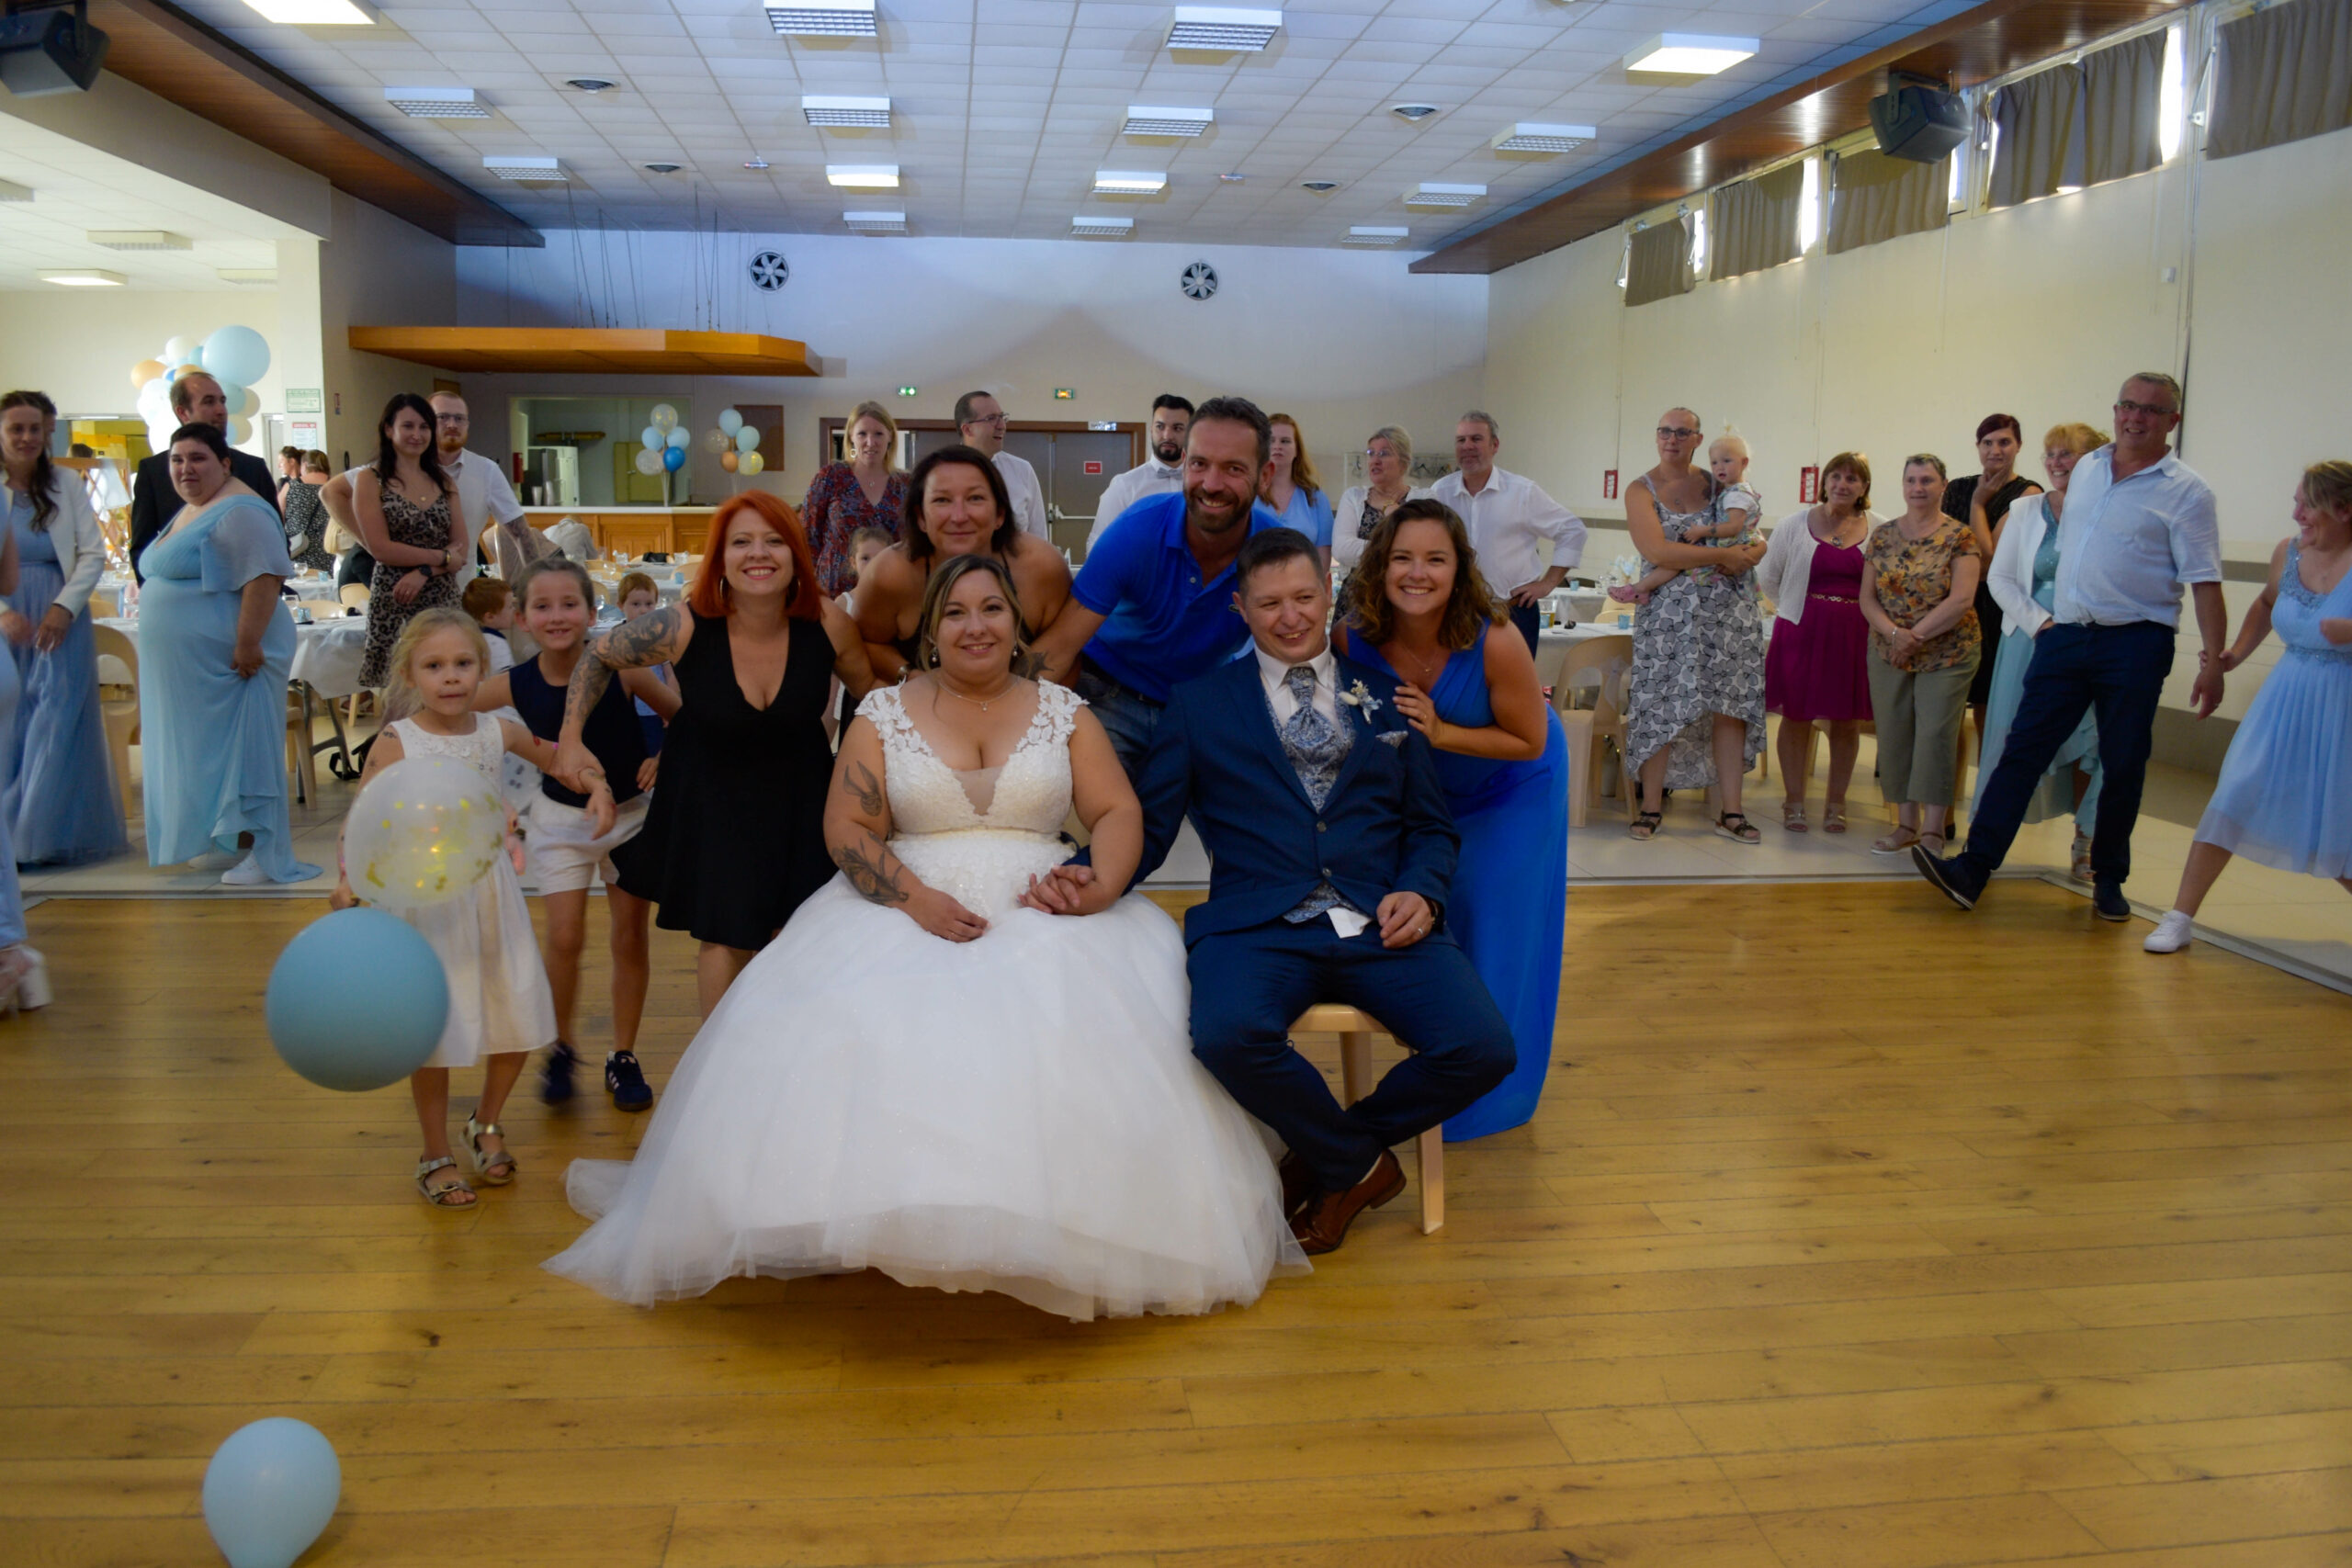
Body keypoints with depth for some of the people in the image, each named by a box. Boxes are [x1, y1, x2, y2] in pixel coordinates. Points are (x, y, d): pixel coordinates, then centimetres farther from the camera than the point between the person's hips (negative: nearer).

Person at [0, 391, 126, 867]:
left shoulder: (66, 483, 4)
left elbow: (93, 553, 1)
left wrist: (64, 608, -10)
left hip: (61, 617, 0)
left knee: (58, 722, -3)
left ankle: (52, 834, 4)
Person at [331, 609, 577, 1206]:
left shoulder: (498, 733, 0)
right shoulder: (396, 743, -11)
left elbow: (557, 756, 17)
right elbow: (361, 818, -14)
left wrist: (595, 791, 2)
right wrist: (349, 879, -30)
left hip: (491, 893, 4)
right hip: (426, 899, -4)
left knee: (519, 1024, 9)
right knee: (432, 1033, 4)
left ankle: (486, 1121, 37)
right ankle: (436, 1156, 25)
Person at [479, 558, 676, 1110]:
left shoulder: (621, 669, -18)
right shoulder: (514, 685, -13)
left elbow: (682, 717, -5)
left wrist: (664, 760, -20)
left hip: (629, 813, 0)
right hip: (560, 819, 1)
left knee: (630, 937, 5)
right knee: (565, 939, -5)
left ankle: (623, 1057, 21)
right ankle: (561, 1049, 20)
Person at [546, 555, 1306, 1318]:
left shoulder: (1064, 712, 12)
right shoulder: (883, 713, 10)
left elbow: (1120, 812, 7)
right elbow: (846, 829, 2)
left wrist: (1099, 880, -15)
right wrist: (918, 899, -15)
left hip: (1045, 911, 0)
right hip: (907, 908, 0)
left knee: (1081, 1031, -29)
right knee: (860, 1030, -28)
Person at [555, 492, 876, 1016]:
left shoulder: (827, 624, -21)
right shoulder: (684, 628, -24)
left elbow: (875, 696, -3)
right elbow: (599, 654, -6)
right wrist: (572, 740, -7)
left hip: (799, 799, 2)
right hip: (711, 800, -1)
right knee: (724, 939, 4)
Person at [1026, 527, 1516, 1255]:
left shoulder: (1386, 697, 19)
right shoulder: (1199, 705, 15)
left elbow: (1431, 825, 19)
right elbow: (1150, 824, 8)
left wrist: (1420, 892, -3)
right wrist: (1101, 878, -14)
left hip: (1382, 924, 2)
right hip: (1259, 927, -1)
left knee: (1483, 1049, -23)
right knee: (1226, 1034, -35)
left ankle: (1326, 1162, 6)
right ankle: (1358, 1164, -3)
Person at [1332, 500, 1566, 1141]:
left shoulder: (1494, 645, -35)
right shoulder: (1353, 638, -25)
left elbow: (1530, 742, -23)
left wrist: (1440, 733, -32)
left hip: (1512, 795, -3)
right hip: (1421, 792, 3)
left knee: (1498, 939, 3)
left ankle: (1493, 1093, 25)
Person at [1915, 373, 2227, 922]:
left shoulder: (2186, 492, -4)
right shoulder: (2086, 469, 13)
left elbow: (2204, 583, -8)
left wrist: (2213, 660, -14)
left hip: (2135, 645, -4)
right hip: (2066, 633, 4)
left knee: (2123, 766, 4)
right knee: (2023, 748, -3)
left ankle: (2109, 880, 19)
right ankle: (1973, 869, -6)